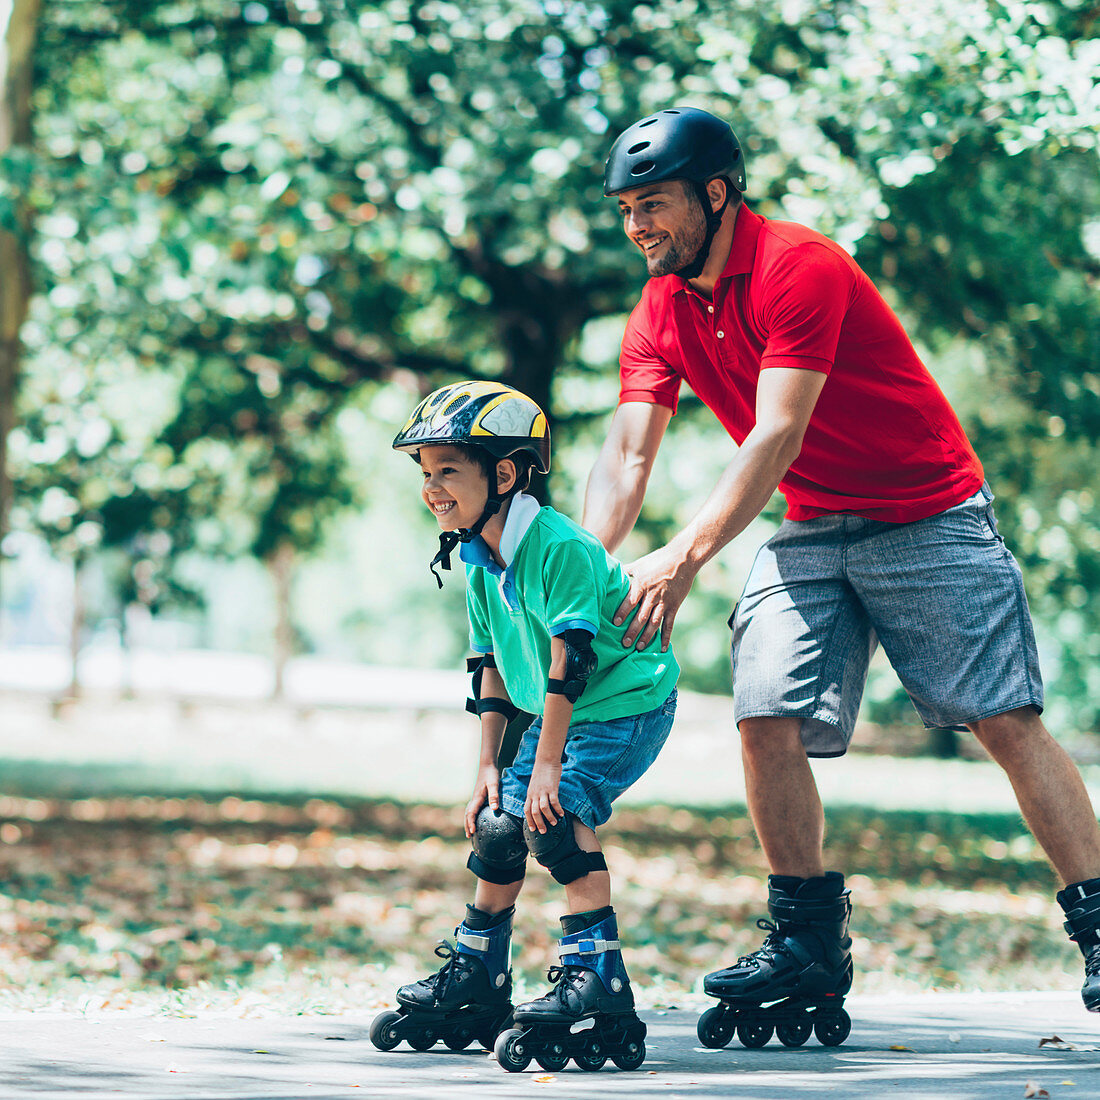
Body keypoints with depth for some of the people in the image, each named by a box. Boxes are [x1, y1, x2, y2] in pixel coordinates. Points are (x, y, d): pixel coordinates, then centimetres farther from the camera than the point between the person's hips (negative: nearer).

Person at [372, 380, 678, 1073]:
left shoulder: (561, 547, -25)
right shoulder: (480, 562, 2)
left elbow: (569, 660, -27)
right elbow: (493, 669, 9)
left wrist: (547, 763, -27)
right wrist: (489, 764, 6)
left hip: (628, 704, -8)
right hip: (559, 713, 8)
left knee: (559, 814, -24)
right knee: (499, 823, 3)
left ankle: (597, 978, -21)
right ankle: (477, 985, 18)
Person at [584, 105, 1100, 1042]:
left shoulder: (799, 266, -21)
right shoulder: (661, 313, 2)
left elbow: (778, 434, -29)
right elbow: (628, 453, -6)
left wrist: (684, 558, -37)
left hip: (932, 519, -6)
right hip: (811, 533, 6)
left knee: (1007, 720, -9)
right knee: (767, 720, -9)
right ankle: (810, 944, 1)